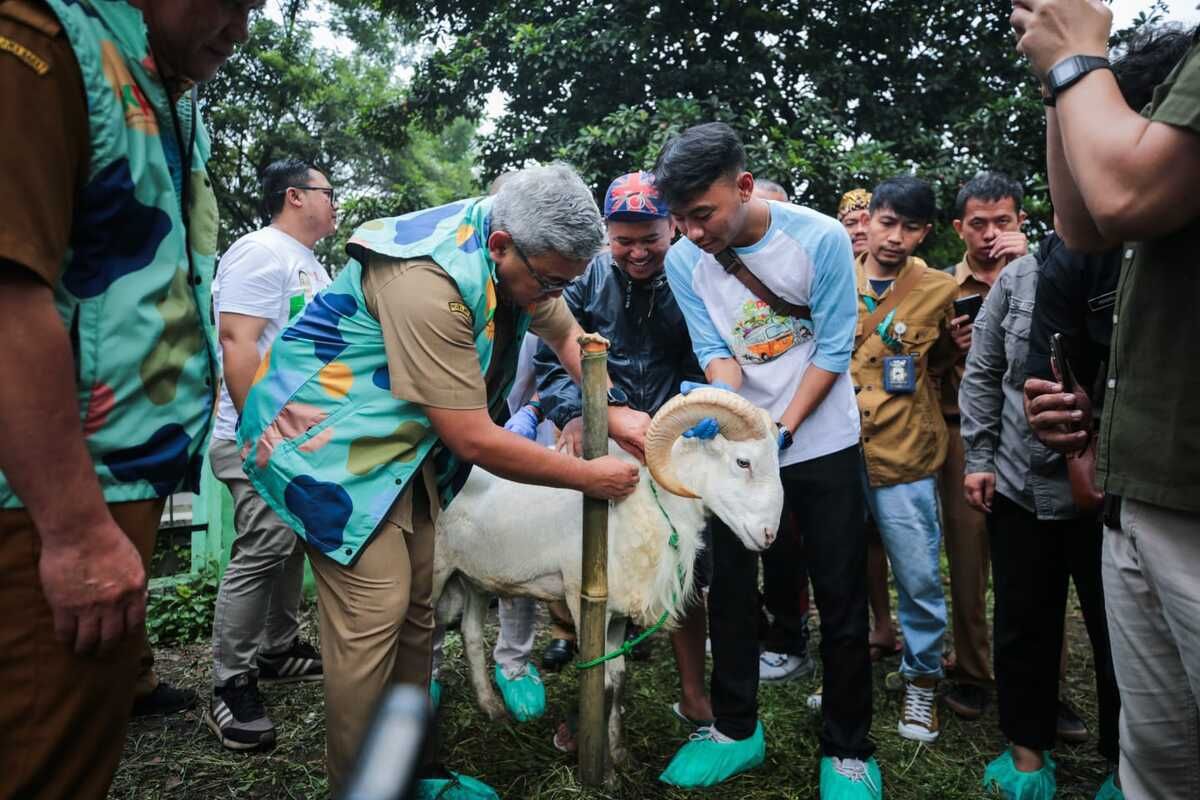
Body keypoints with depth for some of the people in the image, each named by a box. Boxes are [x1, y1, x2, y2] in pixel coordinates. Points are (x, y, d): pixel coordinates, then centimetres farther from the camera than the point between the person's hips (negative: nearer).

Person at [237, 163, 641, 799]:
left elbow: (568, 335, 14)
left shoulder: (522, 256, -4)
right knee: (373, 614, -13)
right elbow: (475, 441, -28)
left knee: (416, 607, 8)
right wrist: (587, 477, -16)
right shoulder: (430, 282, -31)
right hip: (327, 437, -8)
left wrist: (614, 415, -2)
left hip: (401, 438, 8)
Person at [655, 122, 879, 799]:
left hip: (822, 440, -2)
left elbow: (834, 349, -13)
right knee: (730, 586, 9)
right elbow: (716, 351, -9)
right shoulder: (683, 261, -7)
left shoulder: (821, 238, -15)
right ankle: (736, 730, 26)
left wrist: (781, 430, -19)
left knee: (842, 597, 3)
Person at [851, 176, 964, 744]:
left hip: (904, 458, -1)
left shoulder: (940, 290, 1)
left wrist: (958, 347, -7)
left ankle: (922, 681, 26)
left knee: (919, 580, 4)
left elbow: (937, 364, 13)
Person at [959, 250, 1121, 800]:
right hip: (1018, 487, 2)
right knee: (1023, 626, 13)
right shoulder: (1019, 276, 3)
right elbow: (982, 373, 6)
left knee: (1118, 634, 11)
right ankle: (1027, 752, 33)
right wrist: (978, 458, 2)